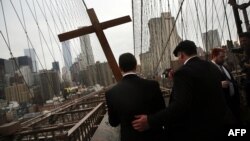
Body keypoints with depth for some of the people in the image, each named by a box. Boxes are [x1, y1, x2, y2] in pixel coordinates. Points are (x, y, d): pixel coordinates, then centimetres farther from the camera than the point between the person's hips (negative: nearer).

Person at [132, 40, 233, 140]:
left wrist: (150, 121, -31)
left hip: (198, 130, -7)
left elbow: (180, 106, -32)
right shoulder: (212, 67, 5)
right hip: (219, 123, 8)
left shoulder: (184, 72, -21)